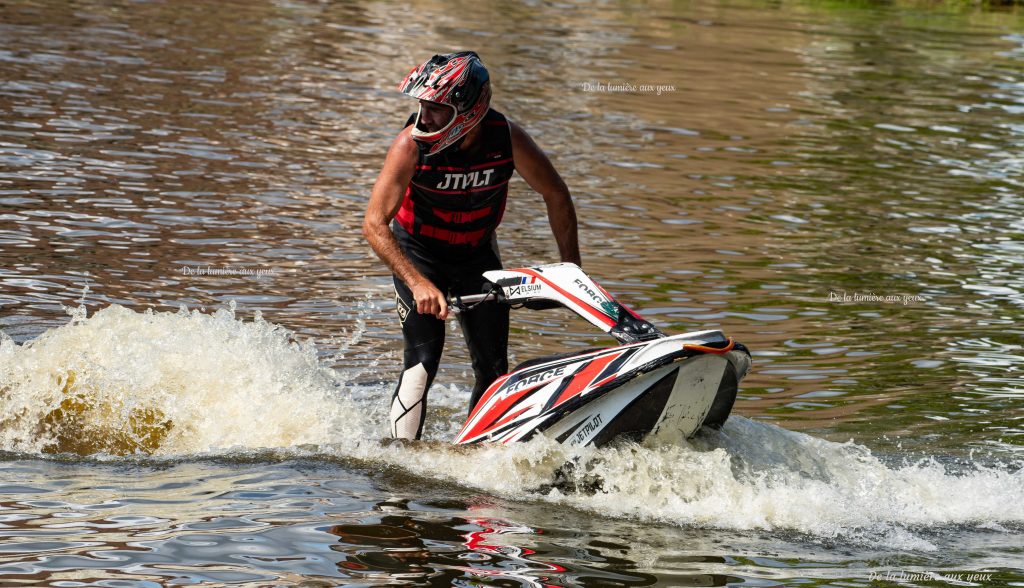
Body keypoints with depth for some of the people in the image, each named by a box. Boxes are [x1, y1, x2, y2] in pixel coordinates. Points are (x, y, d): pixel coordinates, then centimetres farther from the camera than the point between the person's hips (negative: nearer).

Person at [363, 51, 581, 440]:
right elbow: (374, 224, -27)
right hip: (418, 254, -3)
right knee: (423, 361, -18)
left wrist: (571, 269, -7)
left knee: (494, 370, -2)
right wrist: (418, 284, -38)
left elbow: (556, 196, -5)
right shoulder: (411, 145, -27)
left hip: (478, 254, 3)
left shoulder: (508, 139, -22)